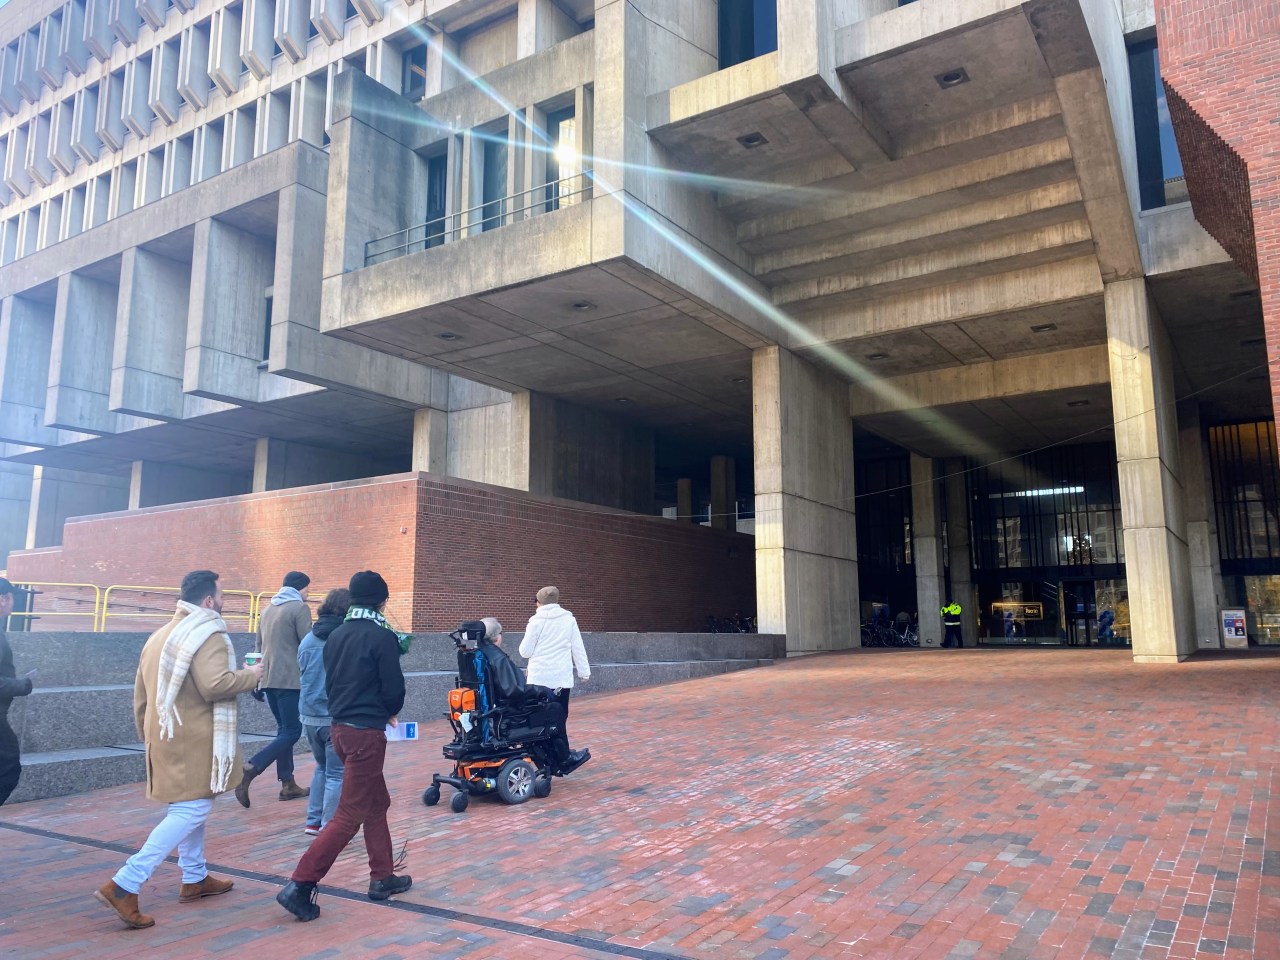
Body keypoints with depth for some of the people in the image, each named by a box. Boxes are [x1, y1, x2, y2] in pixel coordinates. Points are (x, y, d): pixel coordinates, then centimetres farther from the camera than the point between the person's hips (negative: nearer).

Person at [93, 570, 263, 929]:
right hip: (194, 738, -10)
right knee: (192, 810, -6)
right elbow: (215, 685, -27)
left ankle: (195, 878, 29)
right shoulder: (208, 635, -15)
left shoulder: (159, 635, 14)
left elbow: (140, 694, 19)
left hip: (166, 735, 10)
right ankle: (124, 885, -12)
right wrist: (252, 674, -11)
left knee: (187, 806, 20)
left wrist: (147, 734, 28)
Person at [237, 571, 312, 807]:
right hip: (291, 679, -9)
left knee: (284, 729, 14)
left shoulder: (268, 609, 16)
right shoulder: (300, 608, -8)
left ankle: (287, 784, 15)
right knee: (292, 731, -4)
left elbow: (260, 645, 20)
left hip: (269, 678, 9)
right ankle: (249, 770, -17)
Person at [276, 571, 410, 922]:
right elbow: (394, 689, -13)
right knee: (349, 815, -2)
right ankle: (300, 885, -6)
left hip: (340, 727, 8)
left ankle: (382, 877, 26)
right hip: (366, 733, -8)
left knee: (377, 803, 20)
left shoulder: (336, 635, 8)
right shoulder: (382, 636, -13)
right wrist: (389, 713, 10)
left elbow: (330, 682, 12)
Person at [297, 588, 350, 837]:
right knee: (337, 774, 3)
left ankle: (313, 822, 24)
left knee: (322, 767, 23)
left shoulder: (307, 640, 6)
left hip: (309, 716, 6)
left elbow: (301, 676, 17)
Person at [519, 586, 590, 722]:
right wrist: (584, 672, 12)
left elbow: (525, 652, 0)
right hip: (563, 677, 2)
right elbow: (578, 649, 5)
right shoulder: (569, 619, 3)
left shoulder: (536, 621, -4)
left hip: (539, 678, -2)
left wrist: (527, 637, 18)